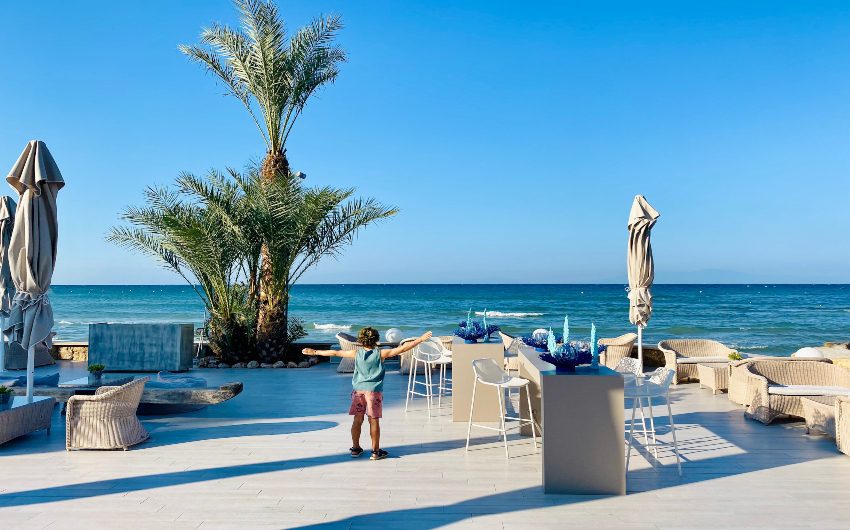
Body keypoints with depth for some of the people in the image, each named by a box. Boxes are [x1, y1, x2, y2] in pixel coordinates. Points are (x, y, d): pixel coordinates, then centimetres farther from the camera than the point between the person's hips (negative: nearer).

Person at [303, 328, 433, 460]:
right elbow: (402, 349, -9)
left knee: (357, 420, 11)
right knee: (374, 421, 3)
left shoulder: (356, 353, 1)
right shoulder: (380, 354, -6)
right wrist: (421, 339, -7)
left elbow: (335, 353, 6)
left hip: (358, 390, 3)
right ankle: (375, 451, 9)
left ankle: (356, 449, 22)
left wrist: (314, 352, 15)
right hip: (374, 390, -3)